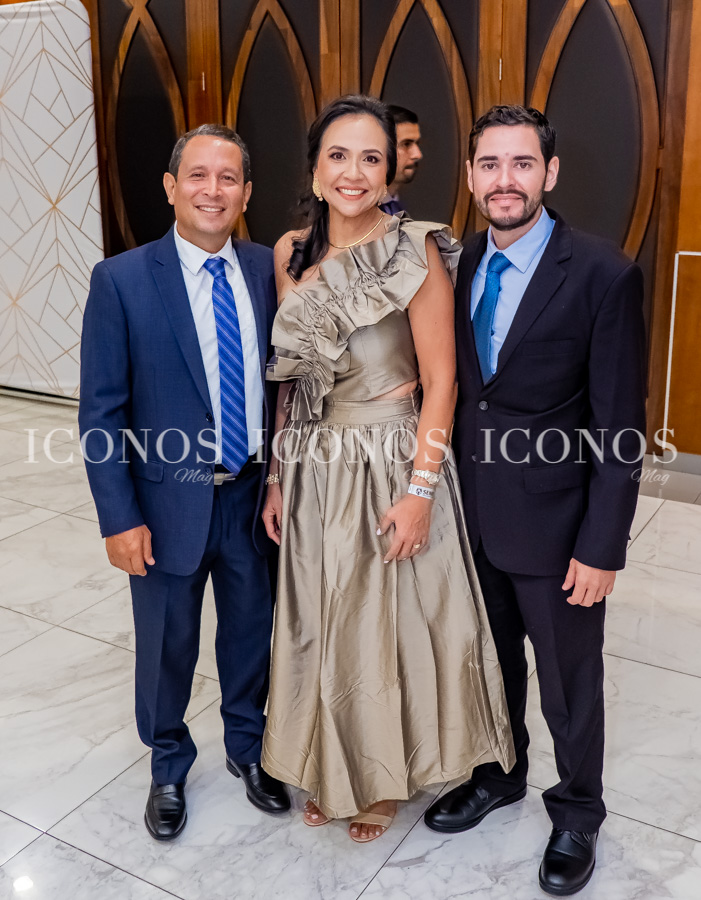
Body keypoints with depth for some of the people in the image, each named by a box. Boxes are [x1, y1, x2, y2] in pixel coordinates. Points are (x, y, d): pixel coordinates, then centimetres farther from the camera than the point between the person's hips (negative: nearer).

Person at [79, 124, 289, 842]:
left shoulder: (266, 271, -1)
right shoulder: (121, 280, -11)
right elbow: (101, 412, -10)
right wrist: (120, 518, -13)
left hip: (253, 494, 3)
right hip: (169, 503, -3)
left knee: (252, 631, 20)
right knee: (167, 646, 16)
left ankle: (246, 746, 46)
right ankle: (168, 767, 43)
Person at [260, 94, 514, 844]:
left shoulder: (415, 252, -12)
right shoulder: (291, 253, 4)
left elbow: (440, 380, -12)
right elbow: (290, 376, 8)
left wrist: (420, 488, -17)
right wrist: (277, 474, 7)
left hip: (390, 465, -5)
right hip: (313, 470, 5)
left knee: (386, 624, 11)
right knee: (318, 620, 17)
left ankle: (383, 775, 38)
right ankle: (328, 767, 42)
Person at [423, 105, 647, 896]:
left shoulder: (603, 274, -16)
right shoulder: (459, 265, 1)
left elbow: (619, 426, -15)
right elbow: (456, 384, 7)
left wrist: (602, 546, -15)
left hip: (554, 522, -4)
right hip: (472, 513, 5)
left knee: (568, 681, 15)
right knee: (490, 660, 23)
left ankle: (576, 815, 40)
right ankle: (497, 776, 48)